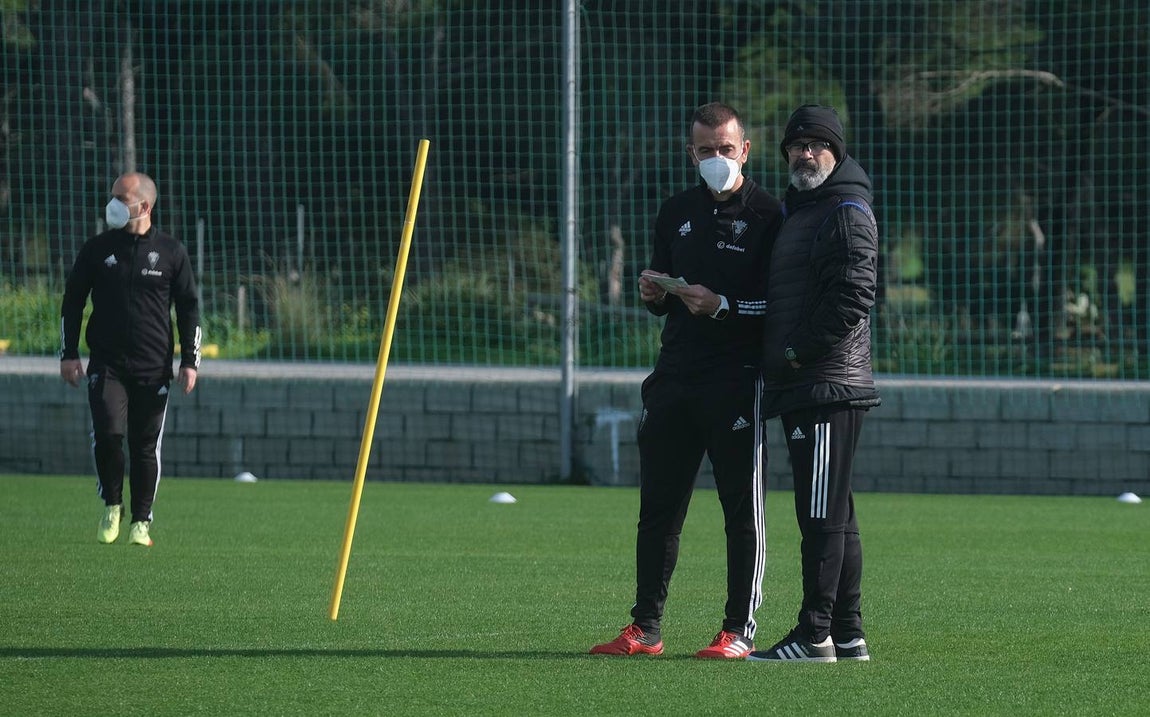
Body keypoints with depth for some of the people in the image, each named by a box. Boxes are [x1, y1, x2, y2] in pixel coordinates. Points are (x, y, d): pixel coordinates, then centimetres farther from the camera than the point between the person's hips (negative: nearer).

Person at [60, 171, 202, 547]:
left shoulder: (171, 252, 4)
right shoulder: (97, 249, 6)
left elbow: (189, 309, 8)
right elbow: (72, 302, 11)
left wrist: (190, 361, 1)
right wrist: (69, 354, 4)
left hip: (153, 368, 0)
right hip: (106, 365, 0)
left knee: (146, 446, 1)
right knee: (108, 433, -15)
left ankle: (141, 522, 13)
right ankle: (112, 506, 7)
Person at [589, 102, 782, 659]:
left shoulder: (767, 215, -4)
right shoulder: (677, 212, 16)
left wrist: (723, 306, -21)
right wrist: (655, 294, 2)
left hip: (737, 381, -6)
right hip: (674, 377, 6)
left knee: (742, 508, -2)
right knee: (658, 507, 8)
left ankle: (739, 630, 2)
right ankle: (645, 628, 14)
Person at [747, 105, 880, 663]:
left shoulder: (847, 213, -8)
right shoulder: (794, 212, 22)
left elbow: (852, 298, -18)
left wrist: (797, 353, -16)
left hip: (829, 386, -10)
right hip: (798, 388, 10)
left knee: (823, 515, -10)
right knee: (833, 515, 11)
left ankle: (815, 636, -11)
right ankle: (847, 636, 14)